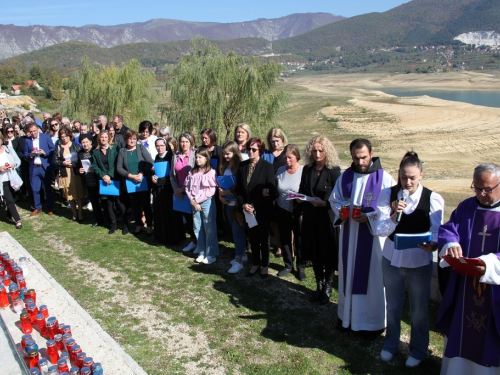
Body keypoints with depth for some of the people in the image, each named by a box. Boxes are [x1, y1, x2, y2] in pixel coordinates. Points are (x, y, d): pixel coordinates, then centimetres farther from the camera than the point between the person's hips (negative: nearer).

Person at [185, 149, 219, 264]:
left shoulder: (211, 172, -7)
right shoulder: (192, 172, 9)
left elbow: (211, 190, -11)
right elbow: (187, 187, 8)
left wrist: (198, 200, -10)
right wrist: (192, 201, -6)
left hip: (207, 202, -5)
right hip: (194, 203, 5)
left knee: (209, 229, 0)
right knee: (197, 228, 10)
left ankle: (211, 254, 9)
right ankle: (201, 253, 21)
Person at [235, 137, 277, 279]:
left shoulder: (267, 167, -11)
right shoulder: (242, 166, 2)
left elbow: (271, 190, -14)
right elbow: (238, 188, 4)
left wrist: (255, 205, -20)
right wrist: (243, 204, -9)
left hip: (263, 210, -3)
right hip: (248, 210, 4)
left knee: (264, 238, 11)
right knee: (253, 238, 14)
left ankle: (264, 265, 26)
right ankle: (255, 264, 30)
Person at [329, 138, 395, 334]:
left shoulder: (384, 178, -10)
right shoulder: (345, 177, 4)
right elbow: (334, 200, 13)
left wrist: (370, 216, -20)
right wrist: (340, 211, -8)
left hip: (373, 236, -4)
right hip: (349, 235, 4)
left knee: (372, 277, 4)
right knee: (349, 274, 14)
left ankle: (373, 321, 20)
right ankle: (348, 313, 30)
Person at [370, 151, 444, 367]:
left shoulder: (433, 199, -14)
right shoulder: (388, 194, -11)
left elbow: (437, 234, -12)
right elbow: (378, 230, -16)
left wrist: (432, 245, -35)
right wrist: (394, 216, -34)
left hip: (420, 262, -1)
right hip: (391, 259, 1)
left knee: (419, 310, 16)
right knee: (393, 305, 21)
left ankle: (418, 351, 40)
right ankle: (390, 344, 44)